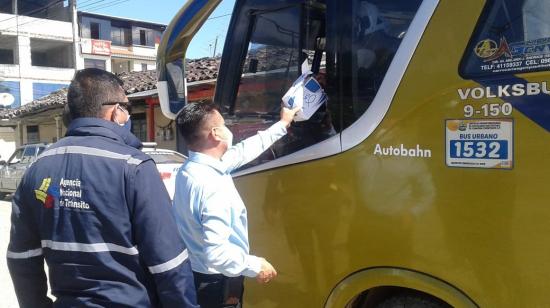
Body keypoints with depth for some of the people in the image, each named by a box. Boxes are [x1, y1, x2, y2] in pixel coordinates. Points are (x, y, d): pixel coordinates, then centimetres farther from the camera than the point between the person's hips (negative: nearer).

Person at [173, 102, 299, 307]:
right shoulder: (213, 186, -30)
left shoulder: (190, 168, 0)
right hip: (217, 285, -9)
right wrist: (256, 266, -17)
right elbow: (216, 253, -34)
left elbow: (242, 151, 12)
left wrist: (282, 125, 20)